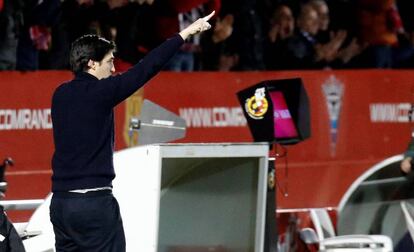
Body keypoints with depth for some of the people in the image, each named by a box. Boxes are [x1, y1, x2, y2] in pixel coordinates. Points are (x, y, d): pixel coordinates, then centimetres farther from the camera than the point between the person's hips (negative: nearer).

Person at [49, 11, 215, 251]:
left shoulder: (61, 95, 9)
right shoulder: (99, 92, -9)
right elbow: (146, 68, -8)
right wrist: (187, 32, -4)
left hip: (61, 201, 7)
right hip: (95, 202, -7)